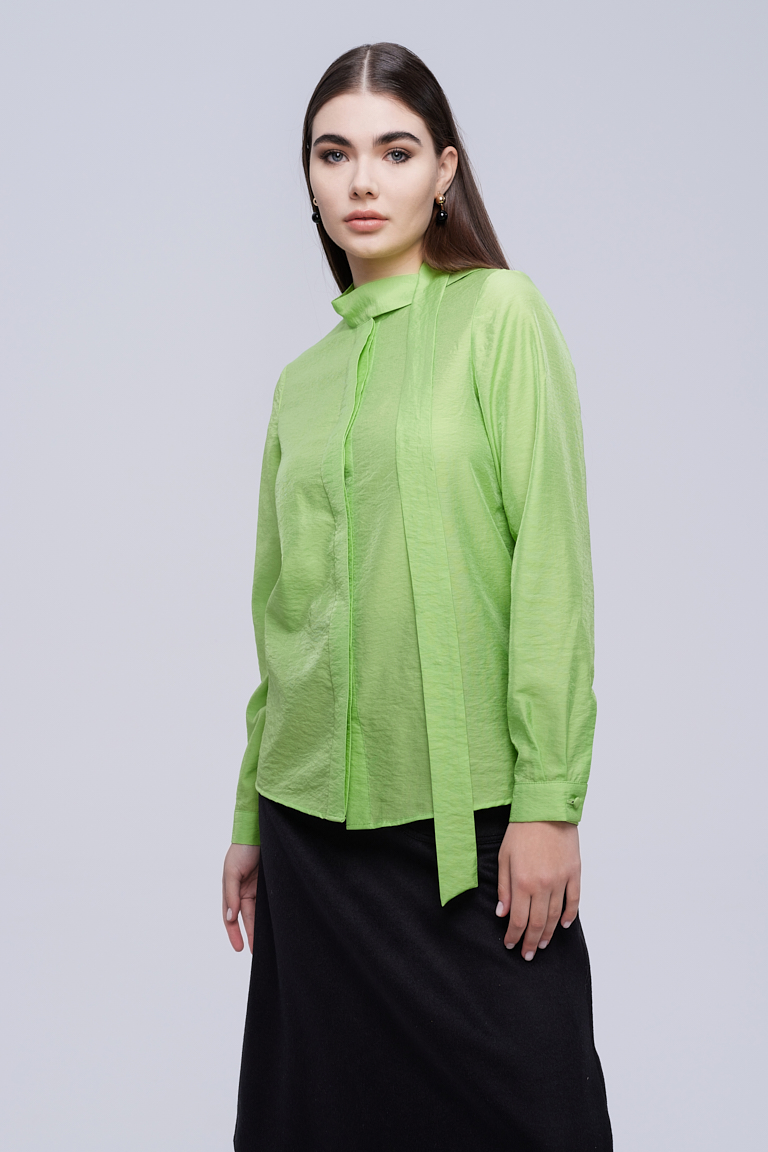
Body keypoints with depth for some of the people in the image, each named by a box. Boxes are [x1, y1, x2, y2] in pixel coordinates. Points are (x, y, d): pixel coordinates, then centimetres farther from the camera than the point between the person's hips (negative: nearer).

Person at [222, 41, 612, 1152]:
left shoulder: (499, 313, -2)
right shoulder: (305, 379, 13)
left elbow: (551, 558, -8)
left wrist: (549, 798, -13)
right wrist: (251, 816, 16)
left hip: (470, 805, -4)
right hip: (315, 808, 5)